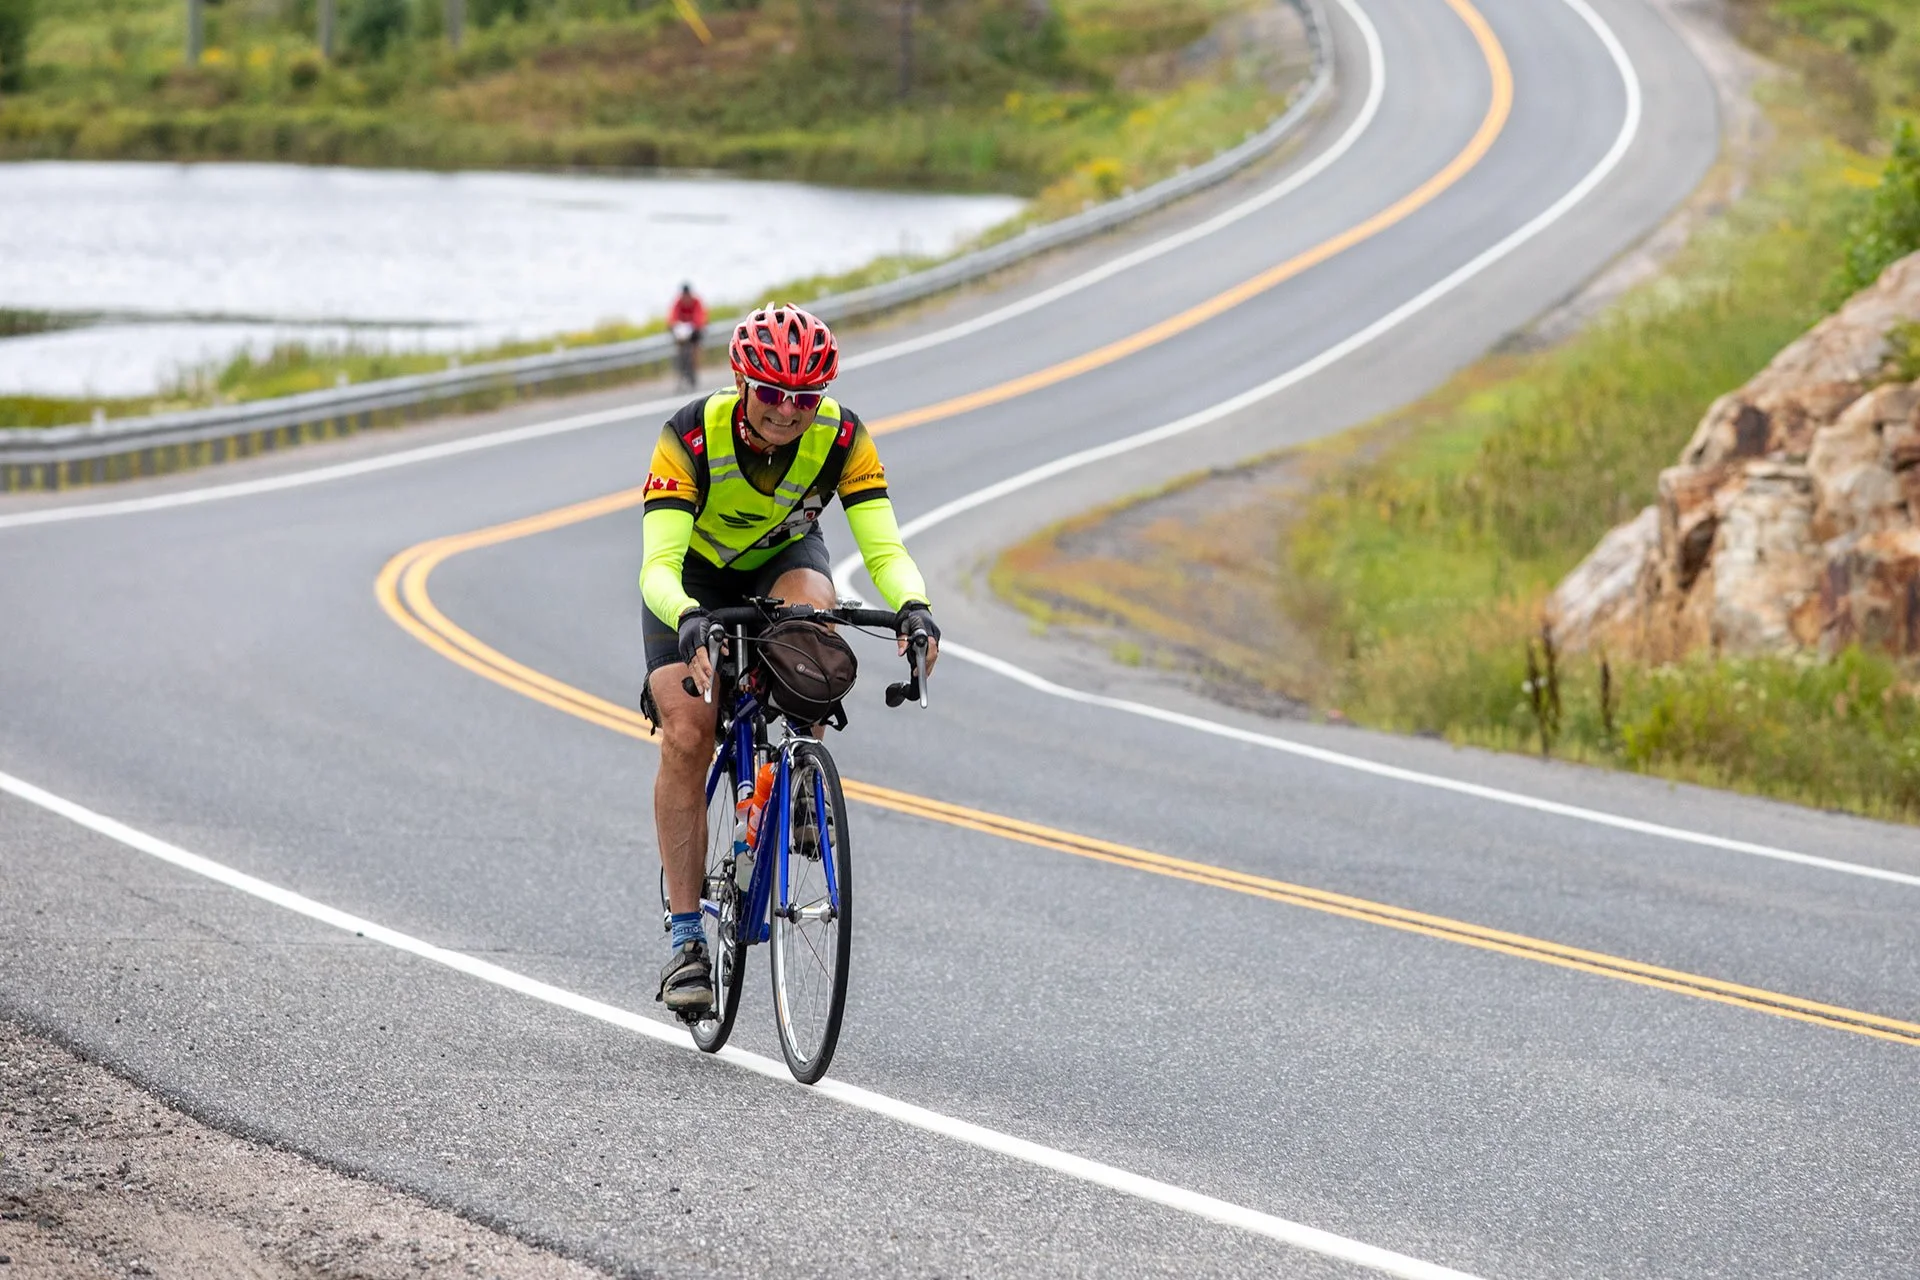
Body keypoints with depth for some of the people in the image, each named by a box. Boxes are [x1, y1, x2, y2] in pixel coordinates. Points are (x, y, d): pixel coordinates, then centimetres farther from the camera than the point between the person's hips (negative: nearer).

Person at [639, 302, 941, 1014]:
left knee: (813, 609, -35)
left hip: (785, 556, 1)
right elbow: (659, 564, -42)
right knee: (687, 736, -17)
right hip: (694, 575, -1)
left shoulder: (841, 437, -28)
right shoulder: (692, 435, -35)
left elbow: (885, 550, -33)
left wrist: (913, 607, -55)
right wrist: (688, 622, -63)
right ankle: (685, 936, -10)